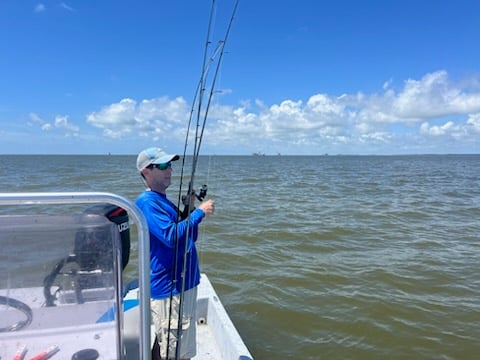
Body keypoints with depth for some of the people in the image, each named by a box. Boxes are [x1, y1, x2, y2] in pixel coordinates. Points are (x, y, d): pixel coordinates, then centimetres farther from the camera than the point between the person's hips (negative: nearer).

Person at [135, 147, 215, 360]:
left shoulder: (164, 201, 13)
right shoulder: (147, 202, -15)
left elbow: (190, 237, 17)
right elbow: (171, 236, -28)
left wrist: (189, 209, 3)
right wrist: (199, 212, -20)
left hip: (185, 283, 9)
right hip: (168, 288, -9)